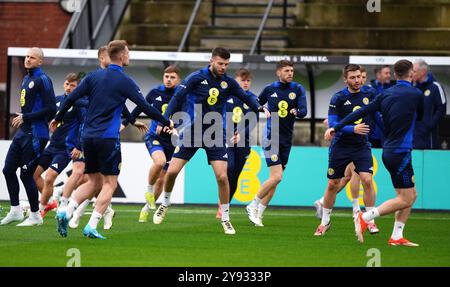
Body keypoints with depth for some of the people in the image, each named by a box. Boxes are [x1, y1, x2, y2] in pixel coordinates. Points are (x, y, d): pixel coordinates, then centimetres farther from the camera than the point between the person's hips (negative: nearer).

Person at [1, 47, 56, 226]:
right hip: (23, 133, 9)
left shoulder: (42, 80, -14)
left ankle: (35, 216, 7)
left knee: (26, 174, -5)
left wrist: (26, 117, -17)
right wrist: (21, 119, 12)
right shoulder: (26, 79, 14)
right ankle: (15, 210, 18)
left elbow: (51, 109, -20)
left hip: (35, 135, -9)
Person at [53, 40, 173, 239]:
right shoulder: (125, 82, -5)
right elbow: (145, 107, -5)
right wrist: (166, 123, 8)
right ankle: (91, 227, -9)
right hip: (108, 138, -6)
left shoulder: (94, 77, 9)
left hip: (88, 137, 6)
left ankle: (66, 212, -3)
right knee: (109, 183, 1)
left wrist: (57, 119, 20)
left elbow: (72, 98, 6)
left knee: (94, 181, 15)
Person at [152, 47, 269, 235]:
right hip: (191, 132, -1)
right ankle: (165, 204, 25)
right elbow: (178, 98, -11)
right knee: (172, 171, -4)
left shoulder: (228, 82, 0)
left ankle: (225, 219, 3)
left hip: (215, 135, 1)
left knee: (222, 176, -11)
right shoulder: (196, 78, -9)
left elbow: (245, 97, 7)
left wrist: (259, 108, -14)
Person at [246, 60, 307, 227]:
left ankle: (258, 213, 15)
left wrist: (297, 112, -34)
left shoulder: (298, 89, 2)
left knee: (275, 179, 5)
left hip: (286, 140, 3)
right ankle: (254, 205, 0)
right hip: (271, 137, -3)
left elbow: (304, 111, -11)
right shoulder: (269, 89, 1)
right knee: (276, 177, -16)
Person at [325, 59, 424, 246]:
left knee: (411, 194, 13)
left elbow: (362, 112, 2)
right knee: (405, 199, -3)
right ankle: (365, 218, -9)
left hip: (389, 151, 8)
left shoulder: (386, 94, 7)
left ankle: (396, 237, 10)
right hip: (400, 152, -8)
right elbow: (420, 118, 10)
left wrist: (336, 127, 3)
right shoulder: (416, 94, -9)